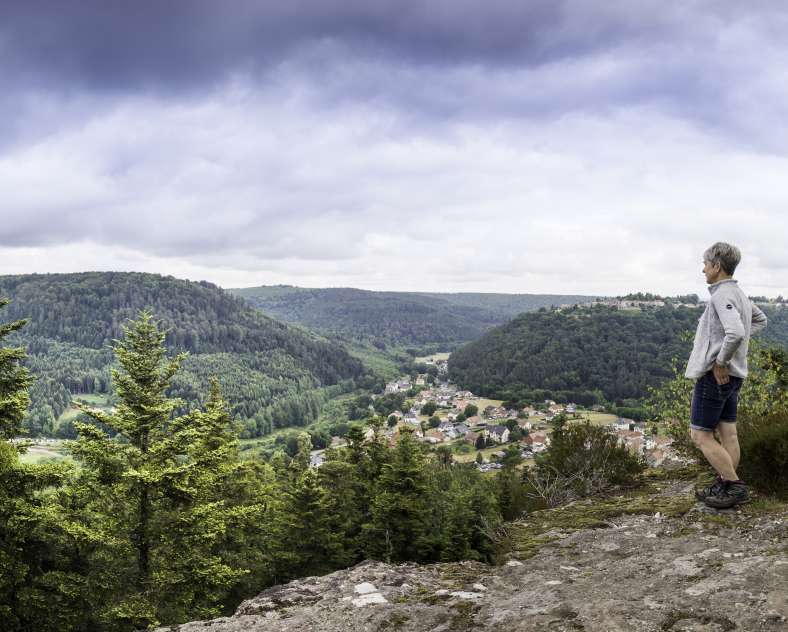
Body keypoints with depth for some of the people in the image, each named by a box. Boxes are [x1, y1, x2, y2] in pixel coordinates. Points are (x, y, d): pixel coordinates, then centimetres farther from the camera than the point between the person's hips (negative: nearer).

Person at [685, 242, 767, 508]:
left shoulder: (722, 295, -20)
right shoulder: (740, 294, 10)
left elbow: (736, 332, -35)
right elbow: (760, 320, 28)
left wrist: (720, 361, -22)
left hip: (715, 374, -10)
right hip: (733, 375, 10)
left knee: (700, 435, -2)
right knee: (727, 433, 13)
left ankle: (734, 486, 1)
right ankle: (725, 486, 21)